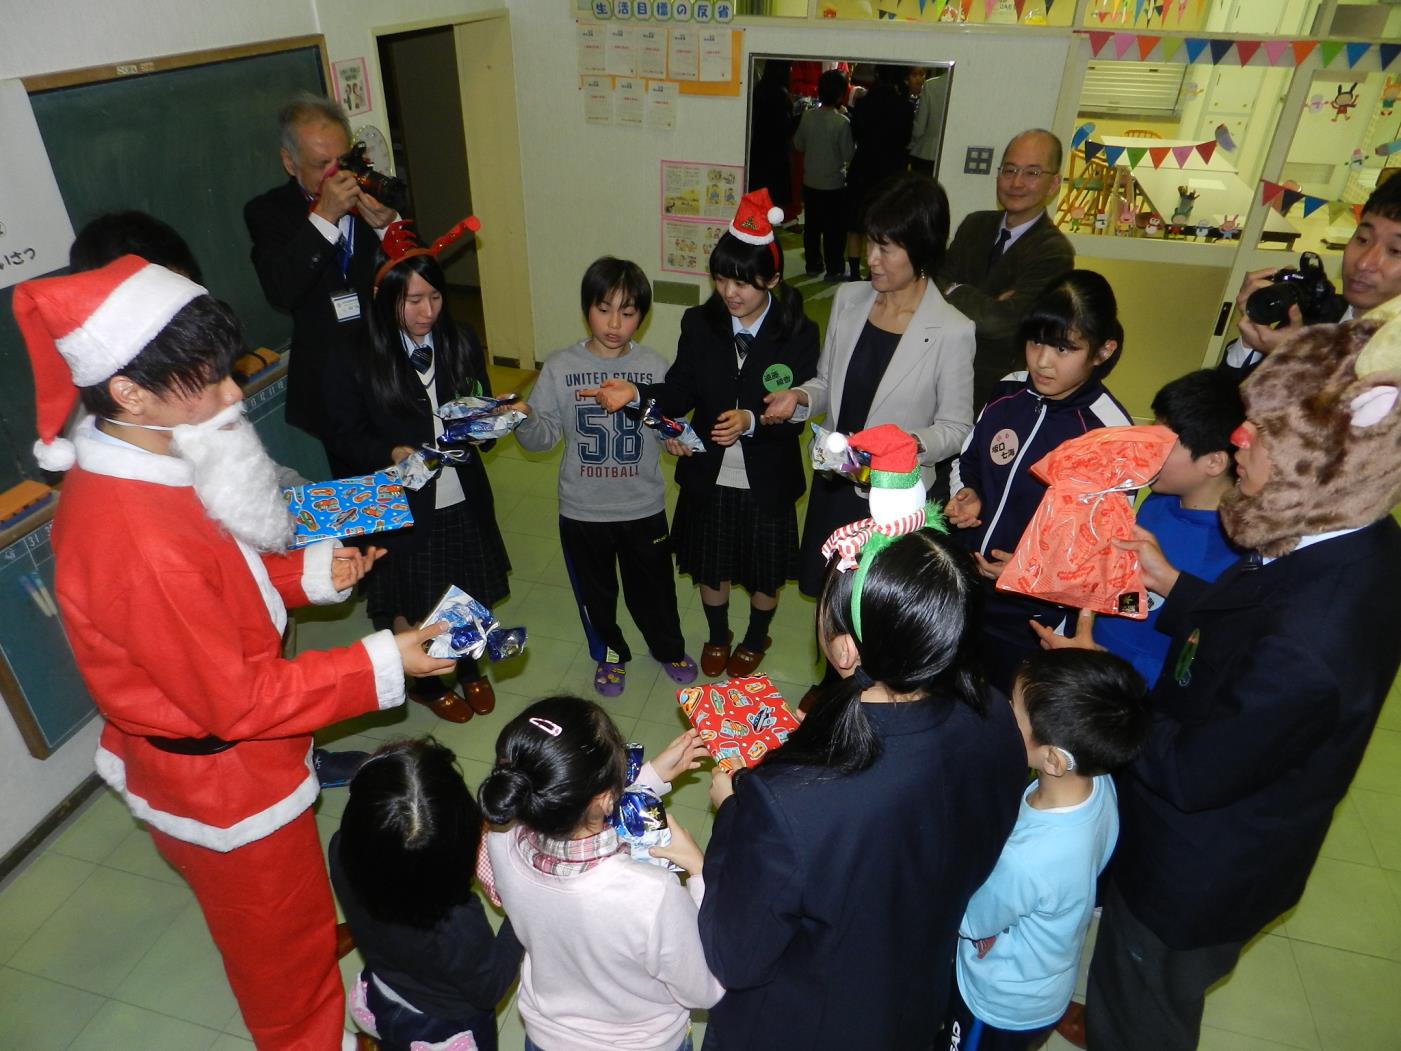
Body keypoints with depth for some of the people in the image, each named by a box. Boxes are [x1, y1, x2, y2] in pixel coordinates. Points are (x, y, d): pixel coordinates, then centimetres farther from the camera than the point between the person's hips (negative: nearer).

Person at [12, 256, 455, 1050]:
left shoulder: (140, 468, -7)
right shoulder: (139, 542, -37)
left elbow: (221, 574, 8)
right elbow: (239, 700, -29)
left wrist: (311, 571, -5)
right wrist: (381, 666, -26)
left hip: (206, 758, 9)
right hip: (222, 787, -9)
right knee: (284, 954, 20)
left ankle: (313, 943, 64)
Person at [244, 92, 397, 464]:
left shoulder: (373, 191, 4)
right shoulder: (268, 211, 0)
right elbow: (281, 292, -16)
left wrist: (387, 223, -15)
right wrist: (325, 217, -19)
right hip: (331, 375, -1)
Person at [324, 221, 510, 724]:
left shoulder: (460, 343, -2)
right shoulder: (357, 361, -14)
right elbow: (344, 437, -9)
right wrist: (391, 454, -26)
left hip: (462, 497, 4)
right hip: (401, 505, -3)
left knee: (470, 592, 20)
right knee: (410, 604, 15)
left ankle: (470, 669, 48)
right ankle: (425, 683, 42)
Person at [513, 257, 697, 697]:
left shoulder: (655, 366, -7)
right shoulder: (560, 367, -8)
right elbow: (543, 436, -6)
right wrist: (524, 420, -26)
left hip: (643, 506, 0)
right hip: (582, 509, 0)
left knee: (652, 583, 18)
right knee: (595, 589, 19)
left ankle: (668, 646, 46)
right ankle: (609, 652, 46)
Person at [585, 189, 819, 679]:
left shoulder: (798, 334, -15)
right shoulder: (699, 324, -7)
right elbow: (680, 391, -8)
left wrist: (750, 419, -36)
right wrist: (635, 395, -27)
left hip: (766, 479, -2)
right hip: (709, 475, 2)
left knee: (764, 573, 19)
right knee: (710, 566, 21)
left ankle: (755, 639, 49)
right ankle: (717, 637, 50)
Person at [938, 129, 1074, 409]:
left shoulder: (1055, 253, -14)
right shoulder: (975, 225, 6)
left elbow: (1000, 321, -23)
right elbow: (936, 283, -1)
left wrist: (953, 291, -9)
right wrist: (981, 305, -18)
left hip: (994, 388, -5)